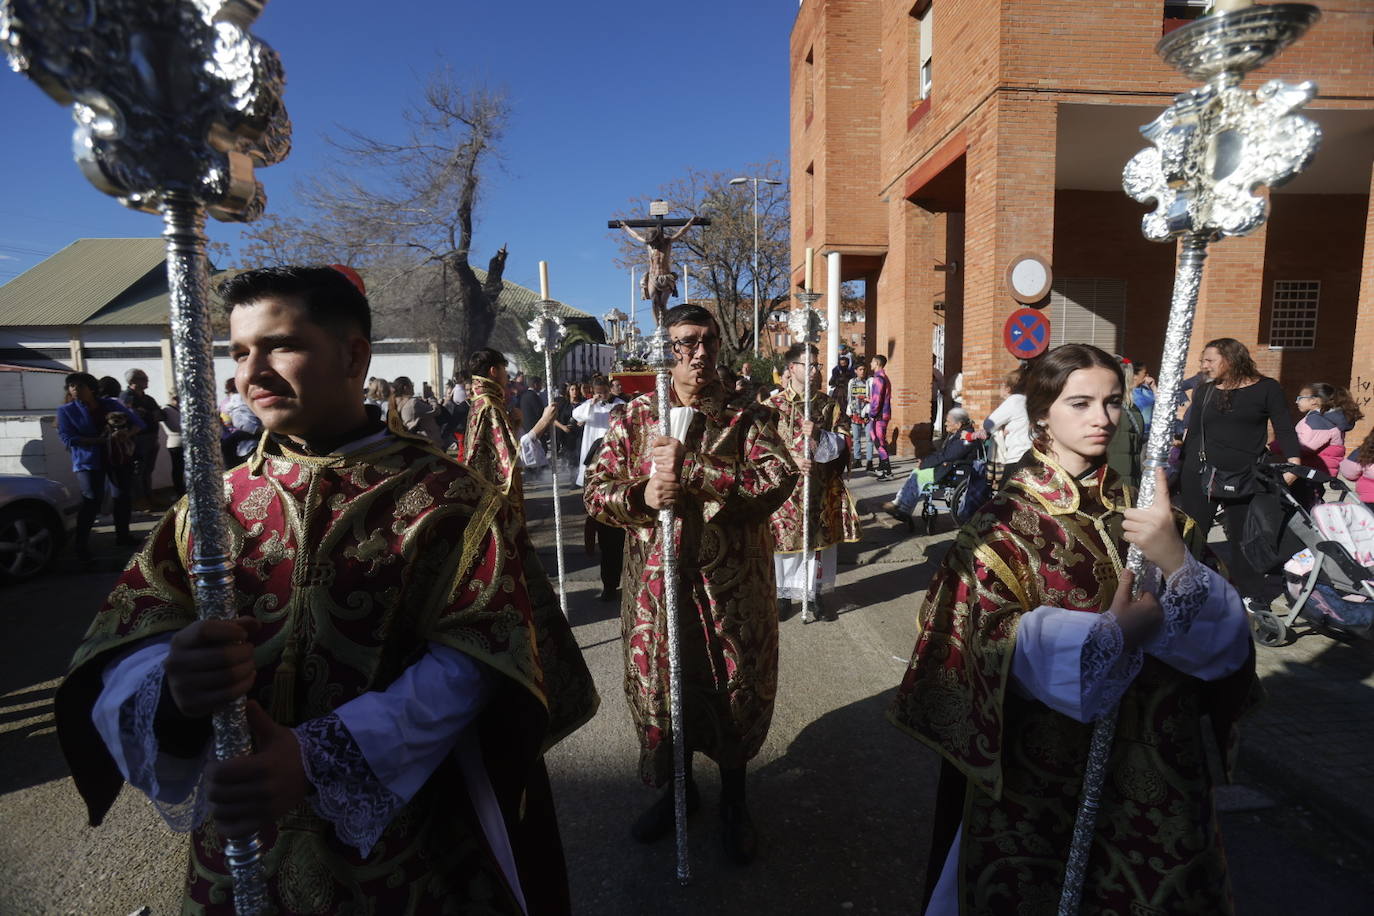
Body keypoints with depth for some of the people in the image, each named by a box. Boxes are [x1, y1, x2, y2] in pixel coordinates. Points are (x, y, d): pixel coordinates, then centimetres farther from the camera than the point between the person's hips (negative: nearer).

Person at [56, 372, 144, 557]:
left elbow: (136, 421, 10)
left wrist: (127, 433, -13)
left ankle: (122, 534, 22)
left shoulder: (111, 404, 9)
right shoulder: (66, 410, 2)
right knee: (92, 499, -15)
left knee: (123, 496, 6)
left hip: (119, 457, 3)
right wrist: (102, 440, -20)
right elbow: (67, 438, -9)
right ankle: (81, 541, -4)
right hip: (88, 460, -3)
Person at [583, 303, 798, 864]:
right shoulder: (635, 415, 2)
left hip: (732, 584, -1)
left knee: (736, 689, 11)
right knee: (660, 685, 15)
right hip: (656, 582, 2)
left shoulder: (746, 415, -3)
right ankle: (677, 786, 44)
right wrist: (641, 496, -22)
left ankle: (733, 798, 39)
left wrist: (692, 469, -25)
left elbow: (780, 477, -19)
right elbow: (594, 491, -1)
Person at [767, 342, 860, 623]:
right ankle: (783, 596, 20)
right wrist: (791, 460, -21)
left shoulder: (828, 405, 8)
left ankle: (814, 596, 25)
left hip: (821, 488, 3)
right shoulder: (773, 406, -2)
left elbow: (842, 442, 2)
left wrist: (818, 435, -17)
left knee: (818, 541, 9)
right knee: (783, 540, 3)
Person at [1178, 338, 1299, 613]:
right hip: (1200, 474, 2)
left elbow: (1284, 429, -2)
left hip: (1244, 478, -2)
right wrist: (1181, 467, 7)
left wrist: (1293, 462, -15)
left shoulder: (1266, 388, 0)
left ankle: (1255, 595, 25)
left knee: (1244, 537, 9)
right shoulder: (1203, 390, 7)